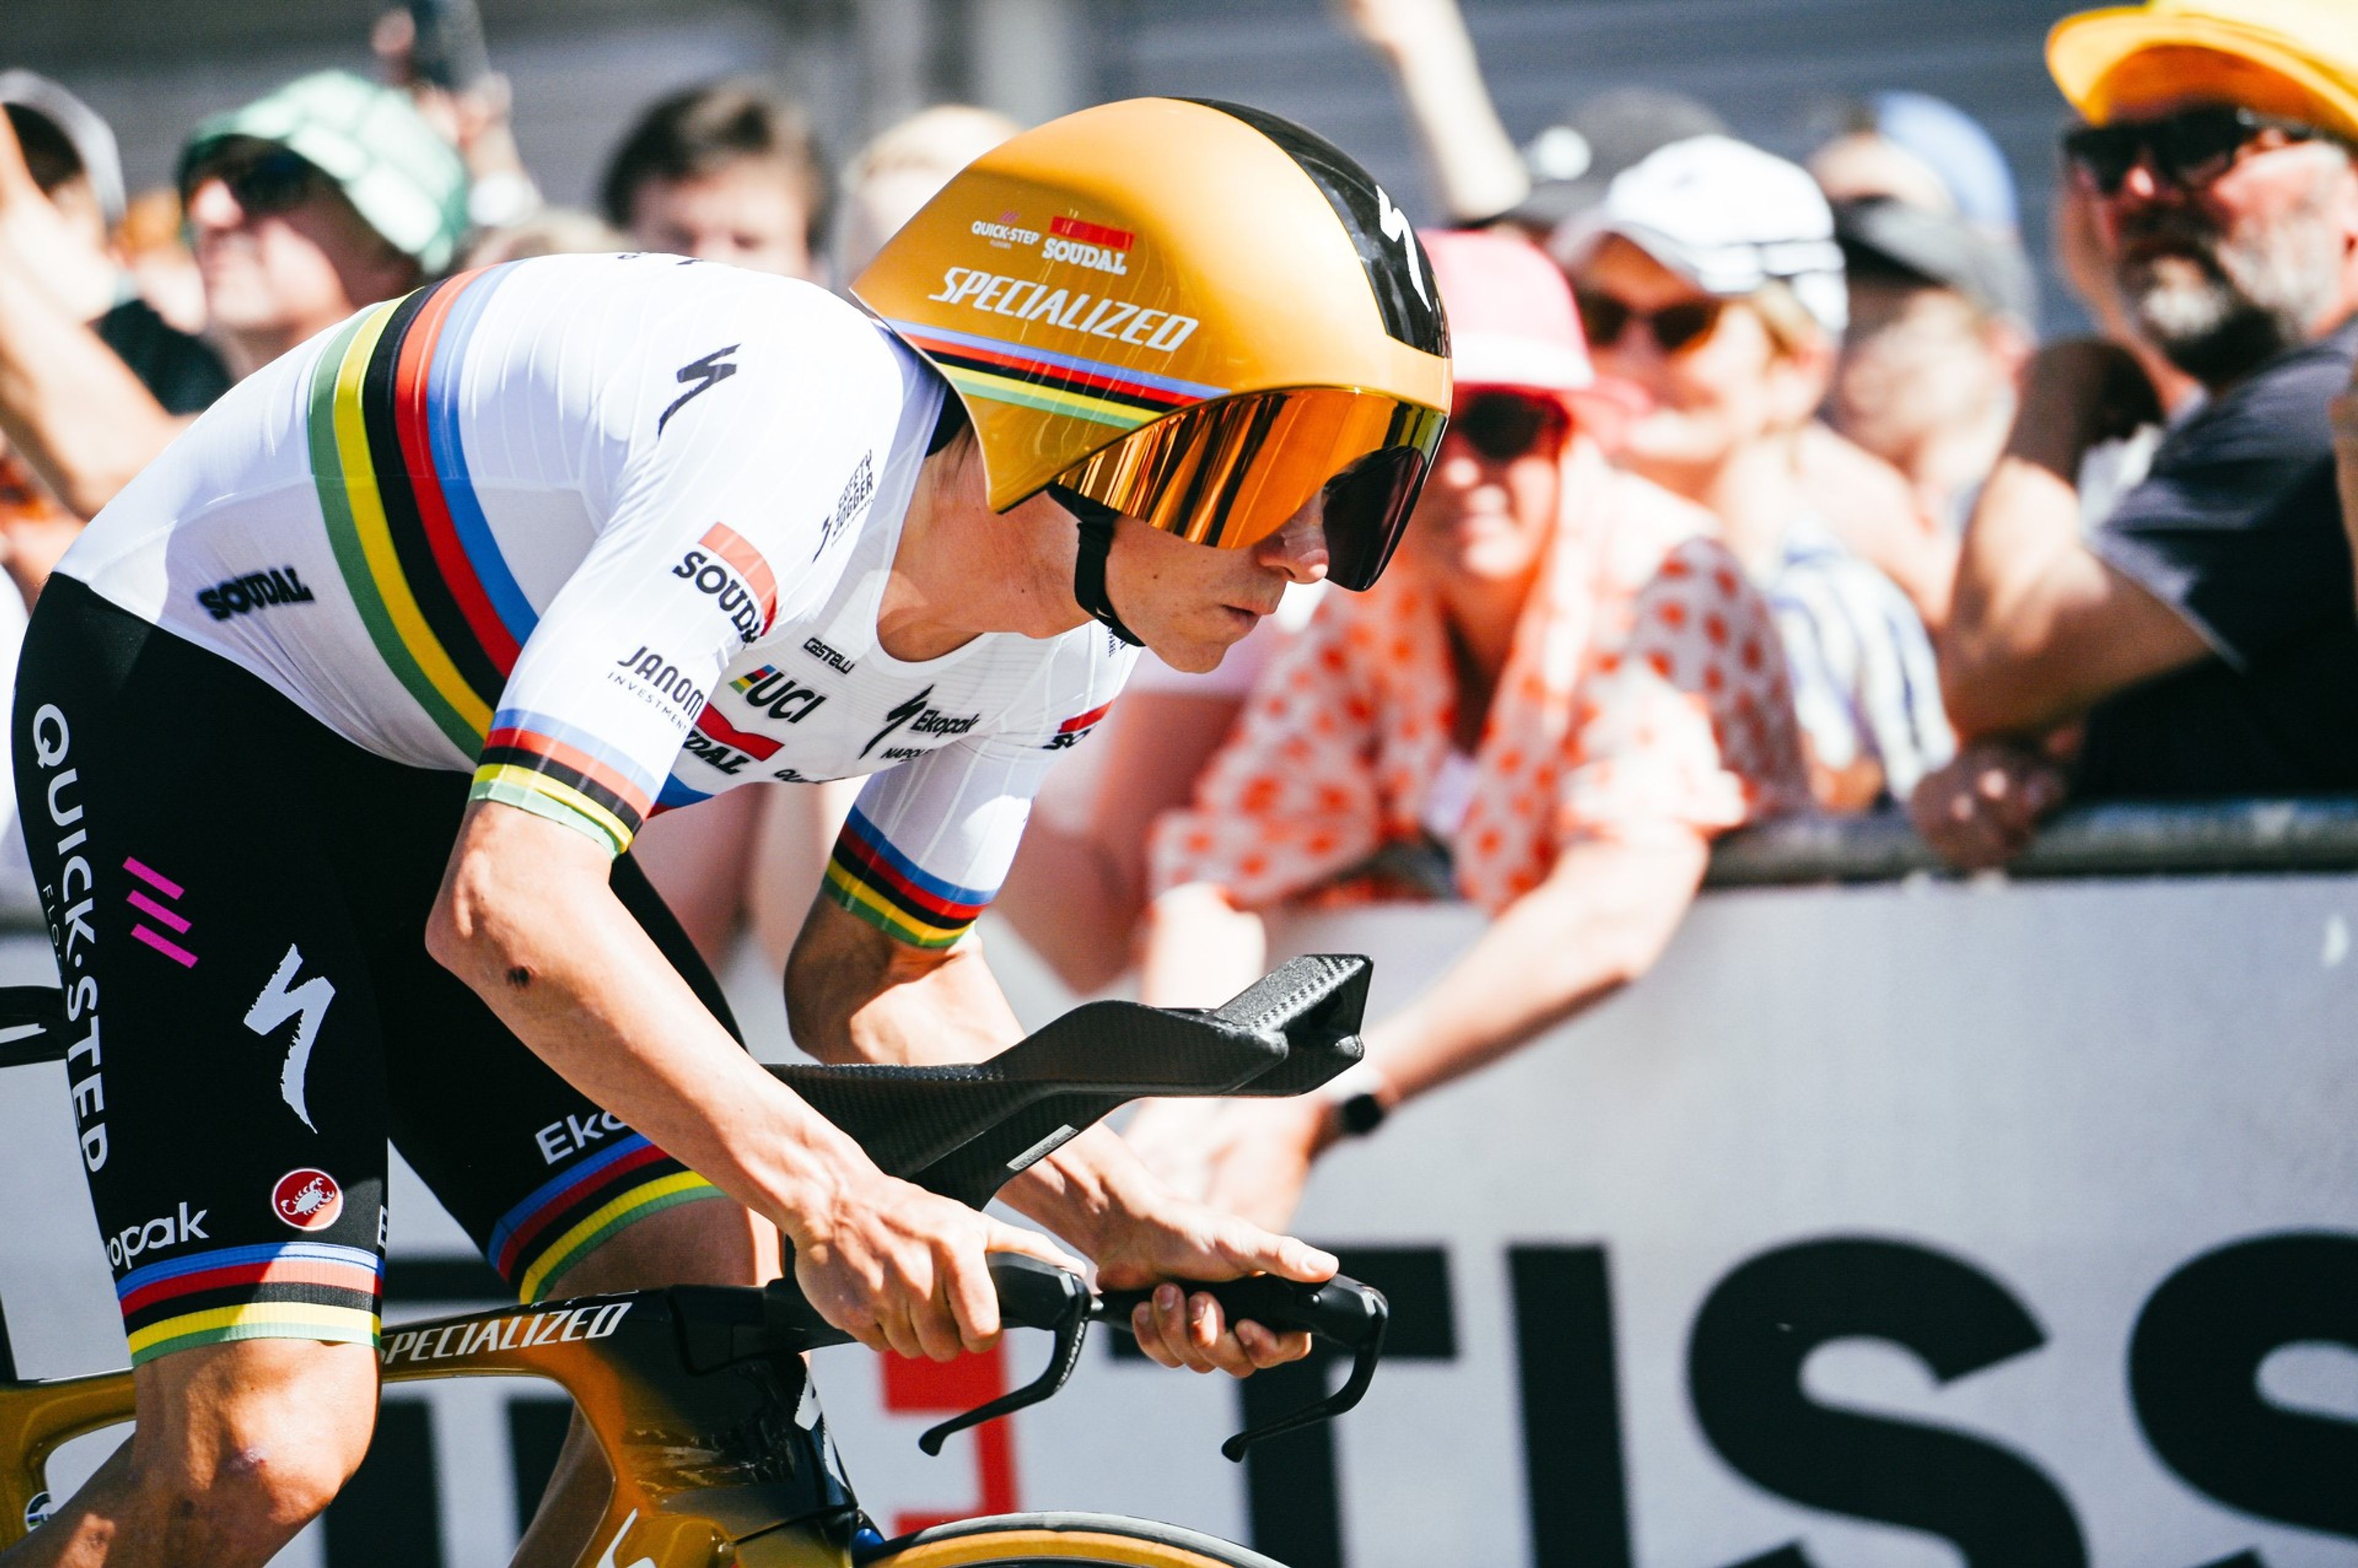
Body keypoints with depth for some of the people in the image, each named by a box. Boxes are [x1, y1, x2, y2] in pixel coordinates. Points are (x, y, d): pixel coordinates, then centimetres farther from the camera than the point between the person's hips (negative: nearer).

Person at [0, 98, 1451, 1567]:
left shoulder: (1065, 649, -9)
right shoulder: (810, 451, -36)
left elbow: (878, 980, 4)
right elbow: (506, 907, -44)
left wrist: (1128, 1219, -12)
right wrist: (826, 1187, -51)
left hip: (443, 764, 8)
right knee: (268, 1446, -20)